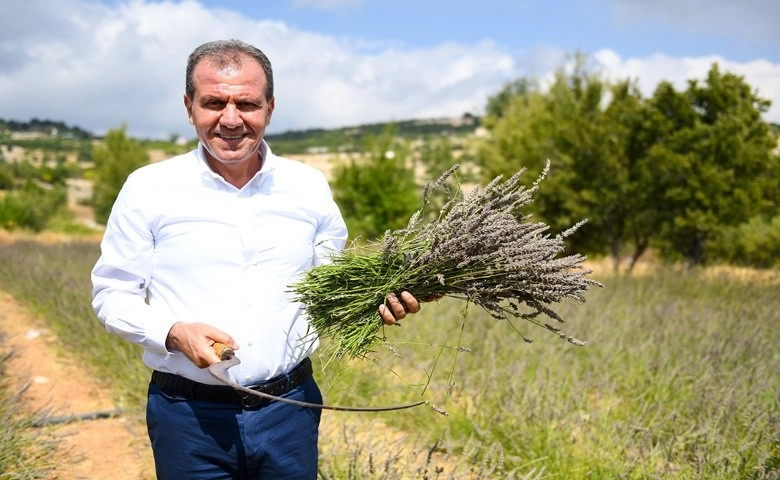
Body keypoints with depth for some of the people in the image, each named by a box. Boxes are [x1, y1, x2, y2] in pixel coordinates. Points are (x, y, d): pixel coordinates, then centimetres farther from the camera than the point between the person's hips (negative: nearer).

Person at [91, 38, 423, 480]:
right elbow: (112, 294, 0)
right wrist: (175, 332, -17)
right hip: (190, 413, -2)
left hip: (291, 408, 2)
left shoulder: (310, 187, 2)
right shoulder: (148, 189, -5)